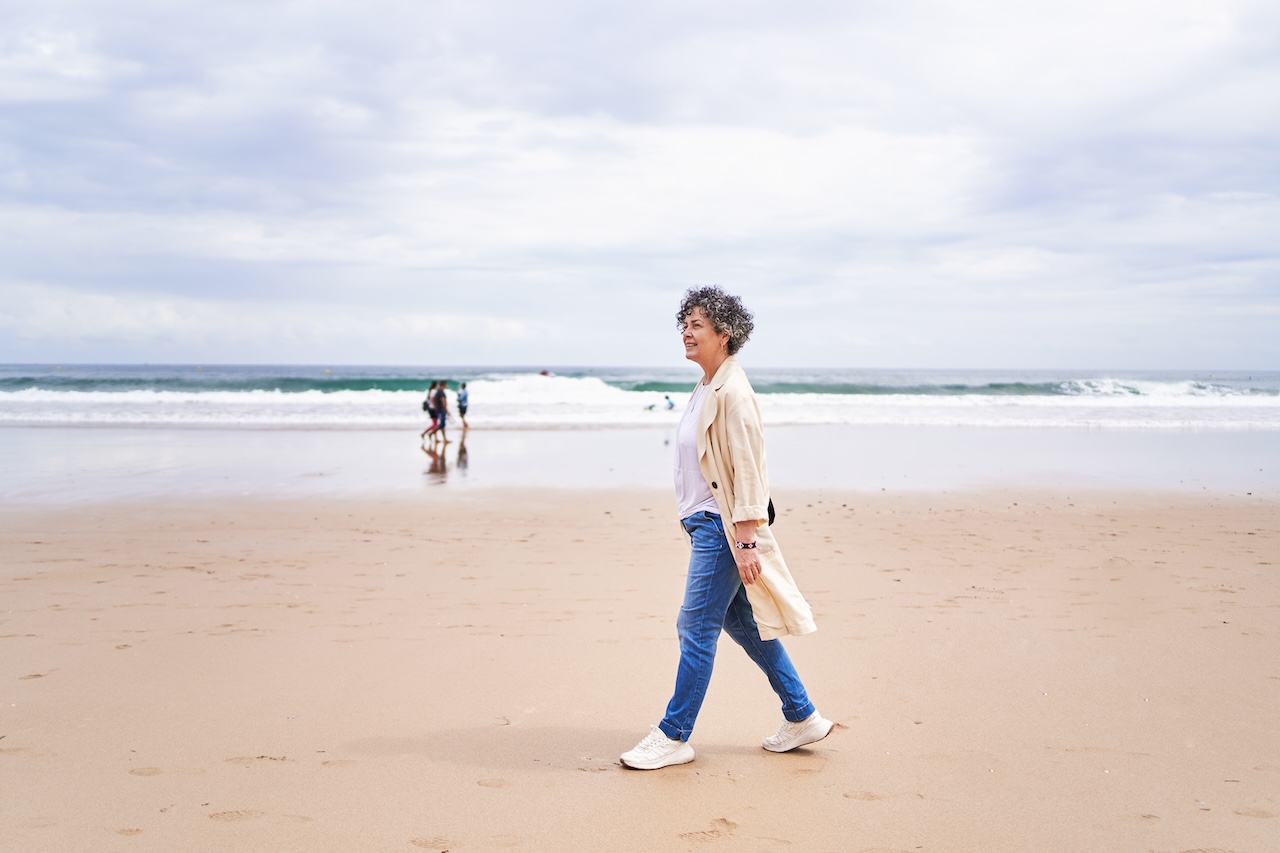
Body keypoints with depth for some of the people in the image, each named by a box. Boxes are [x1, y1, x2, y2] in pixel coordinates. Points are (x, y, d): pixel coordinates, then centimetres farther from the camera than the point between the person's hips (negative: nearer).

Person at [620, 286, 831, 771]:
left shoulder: (732, 391, -16)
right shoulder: (707, 389, 14)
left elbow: (747, 467, -20)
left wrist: (746, 540, -23)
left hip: (721, 528, -10)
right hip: (705, 524, 10)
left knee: (697, 628, -3)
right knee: (742, 623, 15)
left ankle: (673, 737, 7)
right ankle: (802, 718, 24)